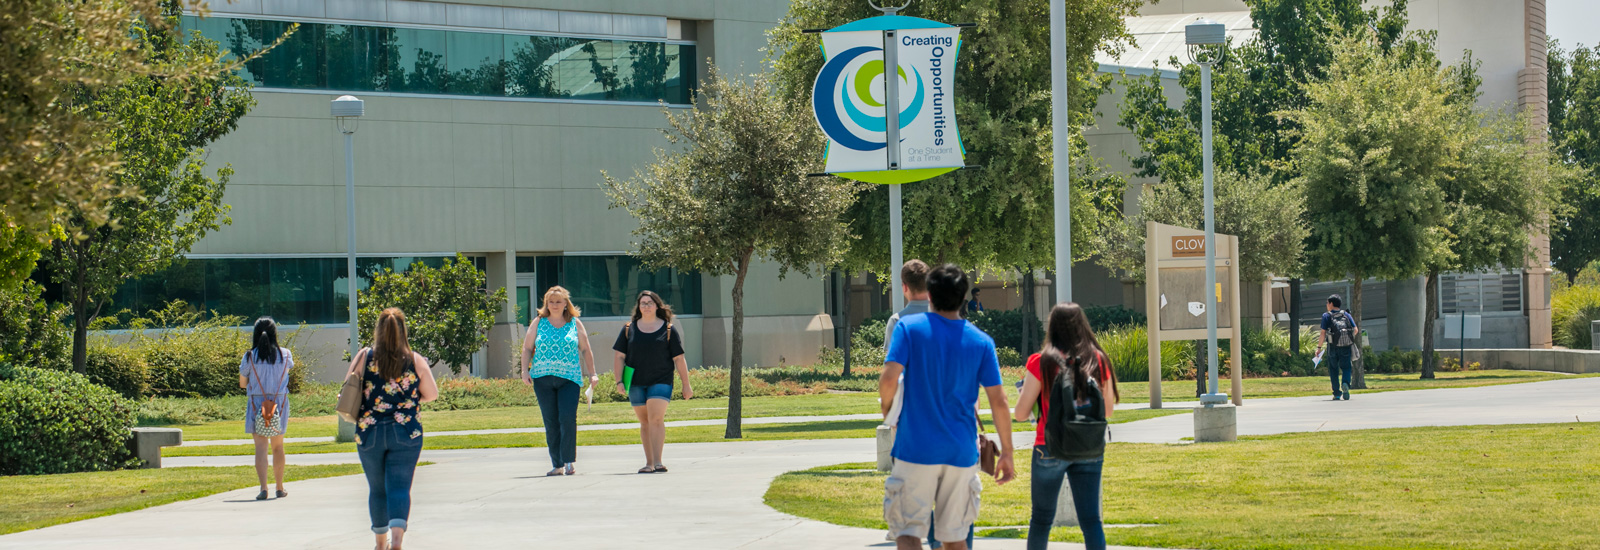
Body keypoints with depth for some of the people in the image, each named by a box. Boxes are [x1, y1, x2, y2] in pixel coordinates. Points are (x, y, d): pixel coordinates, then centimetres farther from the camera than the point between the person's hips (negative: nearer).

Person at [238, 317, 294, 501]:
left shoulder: (250, 357, -6)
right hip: (280, 402, 2)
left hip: (257, 404, -2)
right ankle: (280, 488, 24)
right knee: (278, 446, 15)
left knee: (260, 446, -5)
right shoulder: (284, 355, -2)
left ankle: (263, 487, -20)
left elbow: (242, 383, 3)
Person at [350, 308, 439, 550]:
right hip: (406, 434, -1)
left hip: (369, 433, 1)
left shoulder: (364, 357, -2)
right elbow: (432, 394, 1)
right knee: (400, 487, -4)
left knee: (377, 488, 15)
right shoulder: (415, 360, -3)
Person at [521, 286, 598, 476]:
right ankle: (557, 464, 7)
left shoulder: (575, 324, 9)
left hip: (569, 378, -1)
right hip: (542, 377, 1)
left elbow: (585, 350, 14)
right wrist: (525, 370, 0)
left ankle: (569, 462, -8)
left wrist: (591, 373, 9)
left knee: (568, 419, -14)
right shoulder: (539, 323, 10)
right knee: (551, 423, 1)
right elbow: (527, 348, 13)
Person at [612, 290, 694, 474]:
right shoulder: (629, 330, 8)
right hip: (636, 383, 3)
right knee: (645, 422, 6)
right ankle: (649, 463, 12)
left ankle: (657, 462, -21)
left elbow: (679, 359, 5)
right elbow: (620, 357, 8)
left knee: (656, 418, -17)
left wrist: (686, 384, 4)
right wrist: (619, 381, -3)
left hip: (661, 381, -3)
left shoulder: (668, 330, 3)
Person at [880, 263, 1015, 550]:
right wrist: (1006, 453, 8)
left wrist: (887, 410, 6)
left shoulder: (909, 328, -3)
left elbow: (889, 378, -15)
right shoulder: (981, 341, 3)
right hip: (962, 451, 3)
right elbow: (999, 402, 0)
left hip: (917, 448, -3)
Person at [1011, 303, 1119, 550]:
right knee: (1090, 520, 1)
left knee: (1042, 519, 10)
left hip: (1050, 450, -2)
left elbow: (1021, 413, -6)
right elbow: (1108, 410, 9)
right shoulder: (1098, 360, 1)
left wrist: (1025, 387, 12)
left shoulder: (1042, 362, -8)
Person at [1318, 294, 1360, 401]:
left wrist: (1319, 347, 2)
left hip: (1333, 347, -2)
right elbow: (1356, 330, 7)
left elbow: (1323, 333, -5)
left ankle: (1337, 393, 5)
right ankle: (1346, 383, -17)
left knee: (1333, 369, 10)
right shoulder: (1347, 315, 10)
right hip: (1347, 346, 2)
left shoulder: (1327, 316, 2)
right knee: (1346, 367, 13)